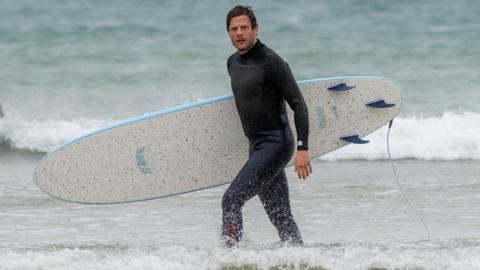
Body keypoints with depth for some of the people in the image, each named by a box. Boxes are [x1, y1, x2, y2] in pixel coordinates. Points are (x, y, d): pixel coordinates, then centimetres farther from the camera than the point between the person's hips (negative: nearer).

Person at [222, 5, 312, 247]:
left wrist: (303, 149, -22)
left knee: (231, 200, -18)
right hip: (257, 145, 8)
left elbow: (299, 105, -15)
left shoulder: (270, 62, -12)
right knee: (280, 217, 9)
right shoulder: (233, 63, 13)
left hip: (276, 143, -8)